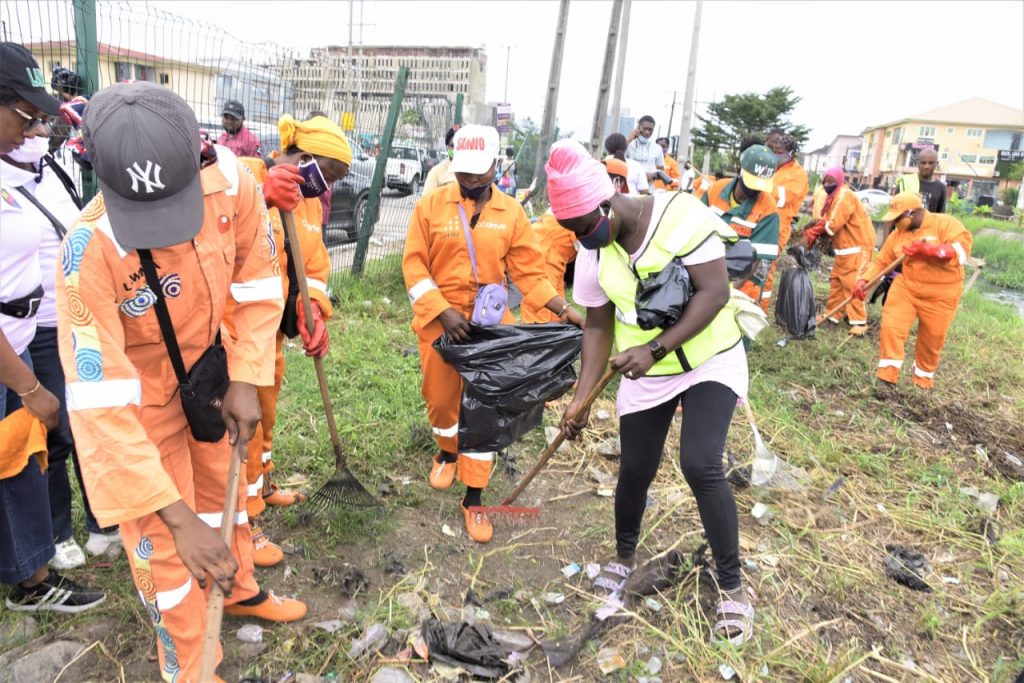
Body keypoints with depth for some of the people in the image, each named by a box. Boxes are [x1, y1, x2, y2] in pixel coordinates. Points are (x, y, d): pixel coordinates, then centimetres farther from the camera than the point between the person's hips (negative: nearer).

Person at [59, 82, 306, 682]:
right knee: (162, 541, 5)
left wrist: (246, 378, -16)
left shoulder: (230, 179, -25)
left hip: (209, 363, 5)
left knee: (223, 482, 24)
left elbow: (258, 278, -9)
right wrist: (176, 517, -34)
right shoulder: (90, 251, -35)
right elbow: (100, 403, -34)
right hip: (141, 389, -4)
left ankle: (241, 591, 52)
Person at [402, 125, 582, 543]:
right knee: (440, 398, 13)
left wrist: (564, 309, -10)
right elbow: (414, 265, -6)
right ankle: (447, 451, 48)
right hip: (440, 321, 0)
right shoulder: (431, 206, -3)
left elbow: (529, 272, 1)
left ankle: (473, 499, 17)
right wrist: (444, 311, -16)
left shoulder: (511, 212, 0)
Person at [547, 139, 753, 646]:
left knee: (701, 465, -18)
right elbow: (598, 326, 0)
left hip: (711, 361, -4)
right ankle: (624, 557, 38)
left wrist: (655, 347, -32)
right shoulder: (591, 254, -7)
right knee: (634, 472, 8)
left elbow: (715, 291, -24)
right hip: (645, 375, 4)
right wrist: (582, 396, -5)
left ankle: (732, 586, 5)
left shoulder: (681, 214, -21)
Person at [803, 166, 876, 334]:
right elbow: (828, 222, 12)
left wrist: (813, 232, -10)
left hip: (857, 246, -10)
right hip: (845, 246, 10)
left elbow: (833, 224, -23)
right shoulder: (835, 196, 15)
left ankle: (859, 322, -10)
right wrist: (813, 233, -5)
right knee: (836, 280, 13)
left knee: (852, 283, -12)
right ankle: (833, 315, 22)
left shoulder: (844, 196, -17)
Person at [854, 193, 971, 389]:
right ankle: (888, 373, -2)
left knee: (932, 340, 9)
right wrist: (864, 280, -8)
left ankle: (923, 377, 32)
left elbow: (963, 246, -25)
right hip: (906, 288, 3)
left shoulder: (945, 223, -12)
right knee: (891, 327, -12)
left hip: (940, 296, -3)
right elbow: (881, 261, 6)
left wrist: (929, 250, -38)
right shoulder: (897, 235, 3)